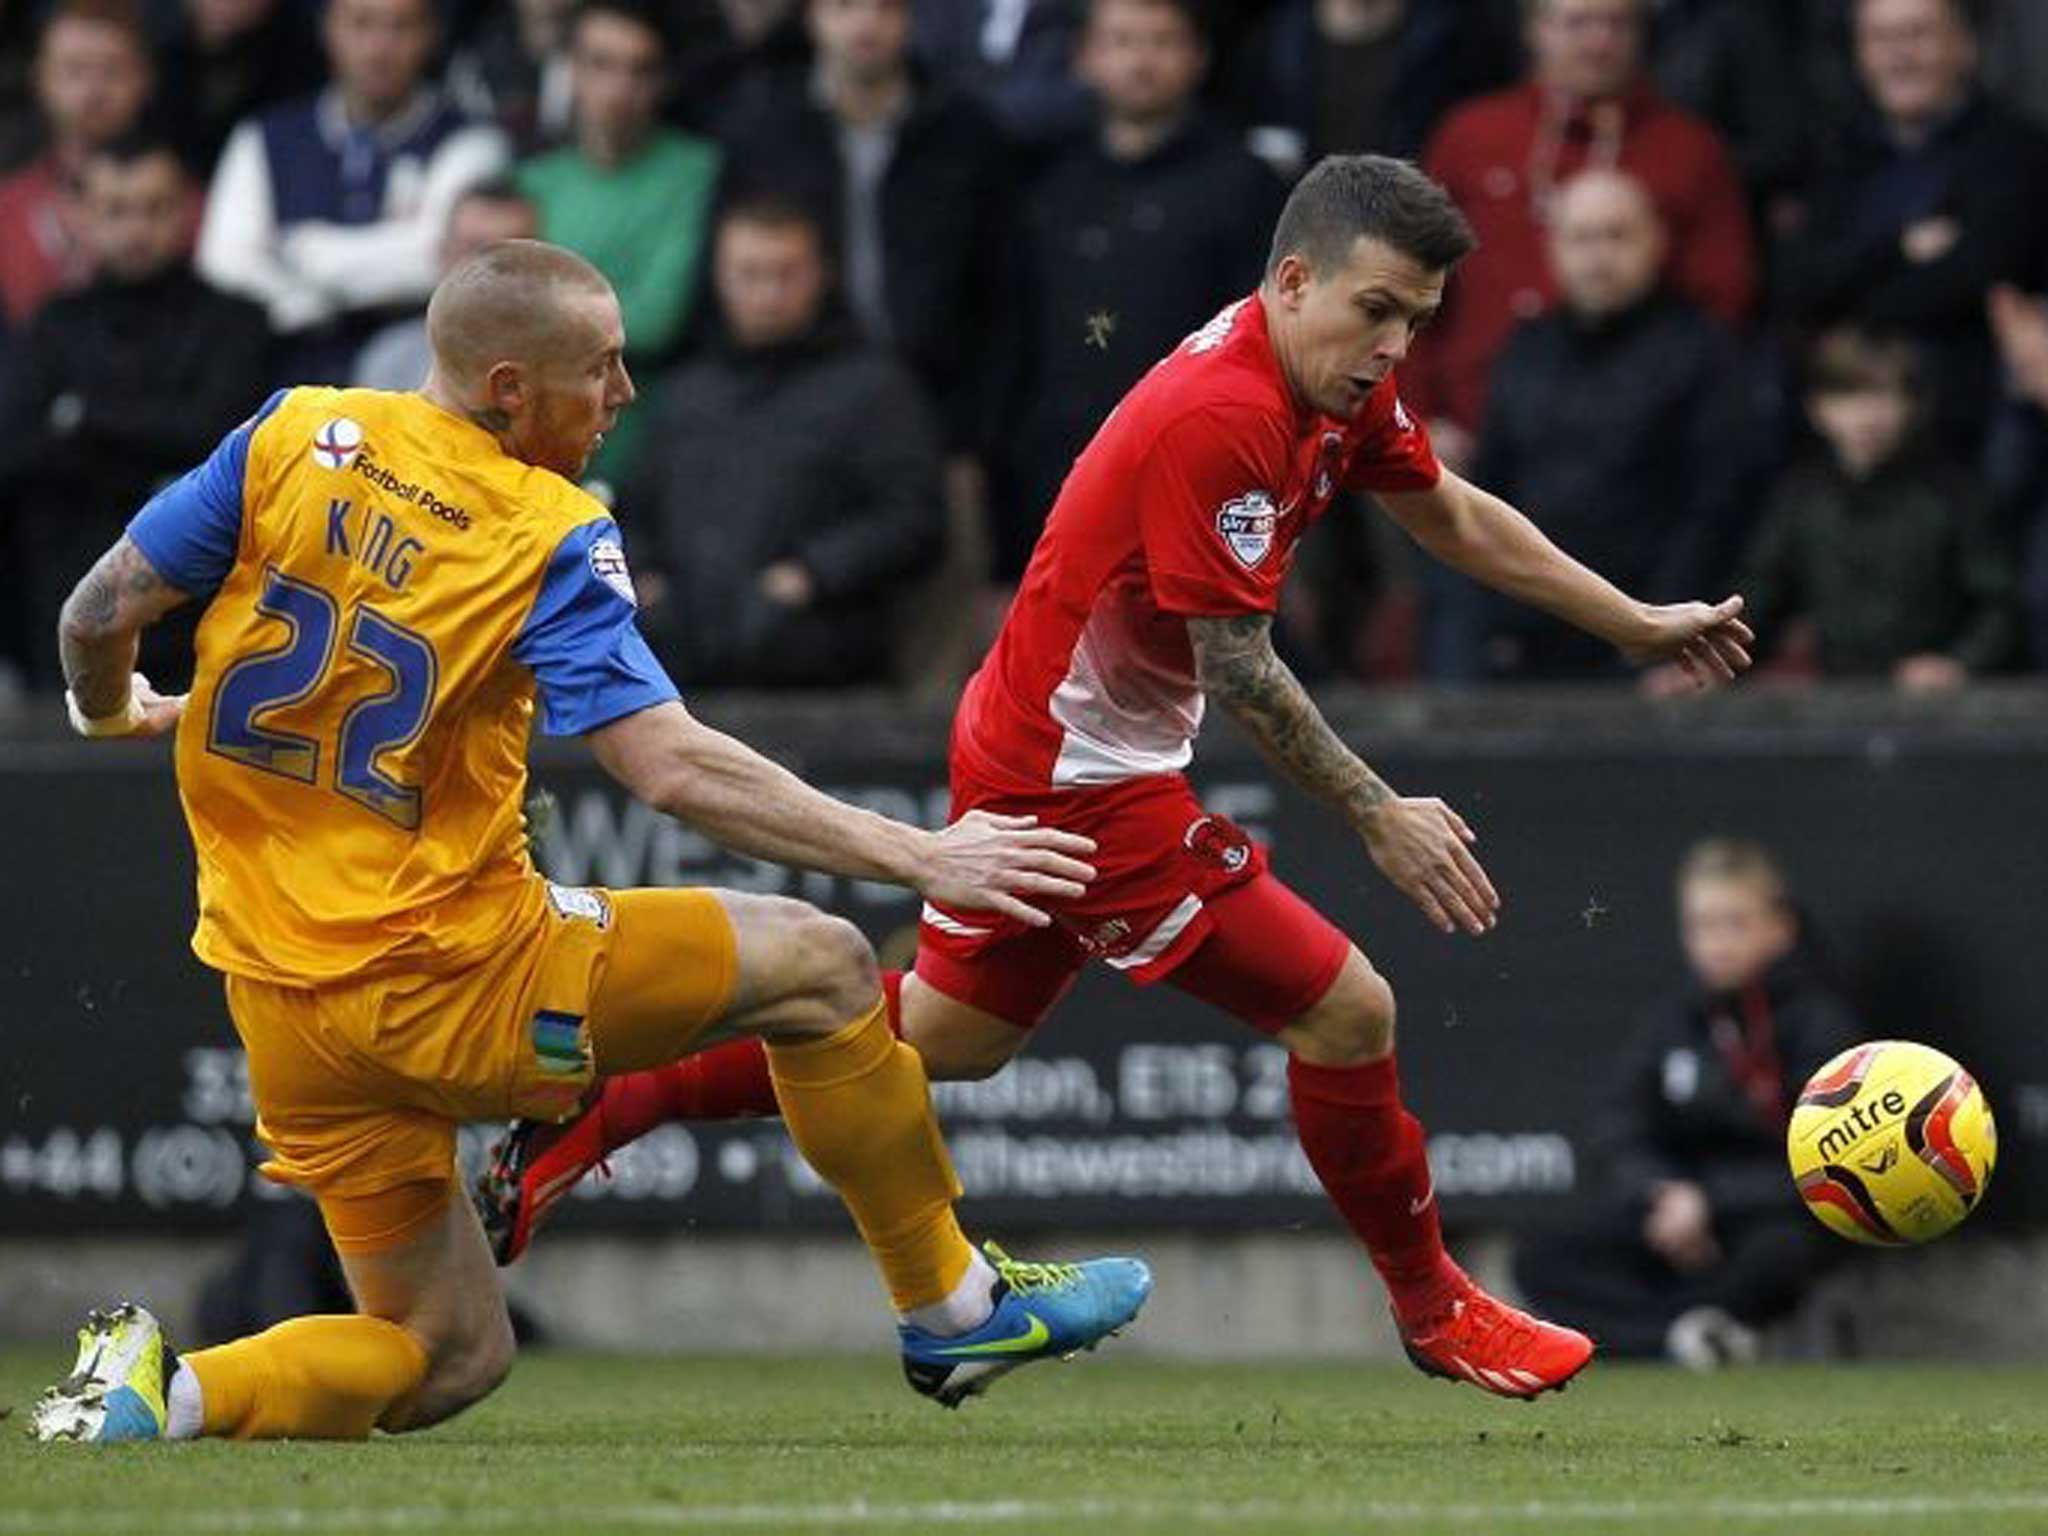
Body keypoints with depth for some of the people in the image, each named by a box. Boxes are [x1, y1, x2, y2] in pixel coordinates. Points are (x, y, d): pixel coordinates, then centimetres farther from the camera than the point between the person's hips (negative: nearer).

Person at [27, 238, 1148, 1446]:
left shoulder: (295, 437, 2)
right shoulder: (553, 539, -12)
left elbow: (102, 614, 3)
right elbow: (674, 769, -19)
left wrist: (112, 710, 27)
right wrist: (923, 859, -15)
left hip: (282, 1001, 6)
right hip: (446, 985, -6)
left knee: (449, 1360, 18)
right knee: (819, 966, 9)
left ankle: (164, 1390, -4)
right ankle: (954, 1307, 17)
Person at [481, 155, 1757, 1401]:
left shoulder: (1344, 387, 2)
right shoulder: (1220, 416, -28)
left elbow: (1456, 518, 17)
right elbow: (1237, 667, -24)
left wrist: (1641, 625, 23)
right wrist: (1377, 815, -19)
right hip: (1083, 782, -10)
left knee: (944, 1040, 21)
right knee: (1348, 1012, -7)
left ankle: (594, 1109, 25)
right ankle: (1434, 1308, 12)